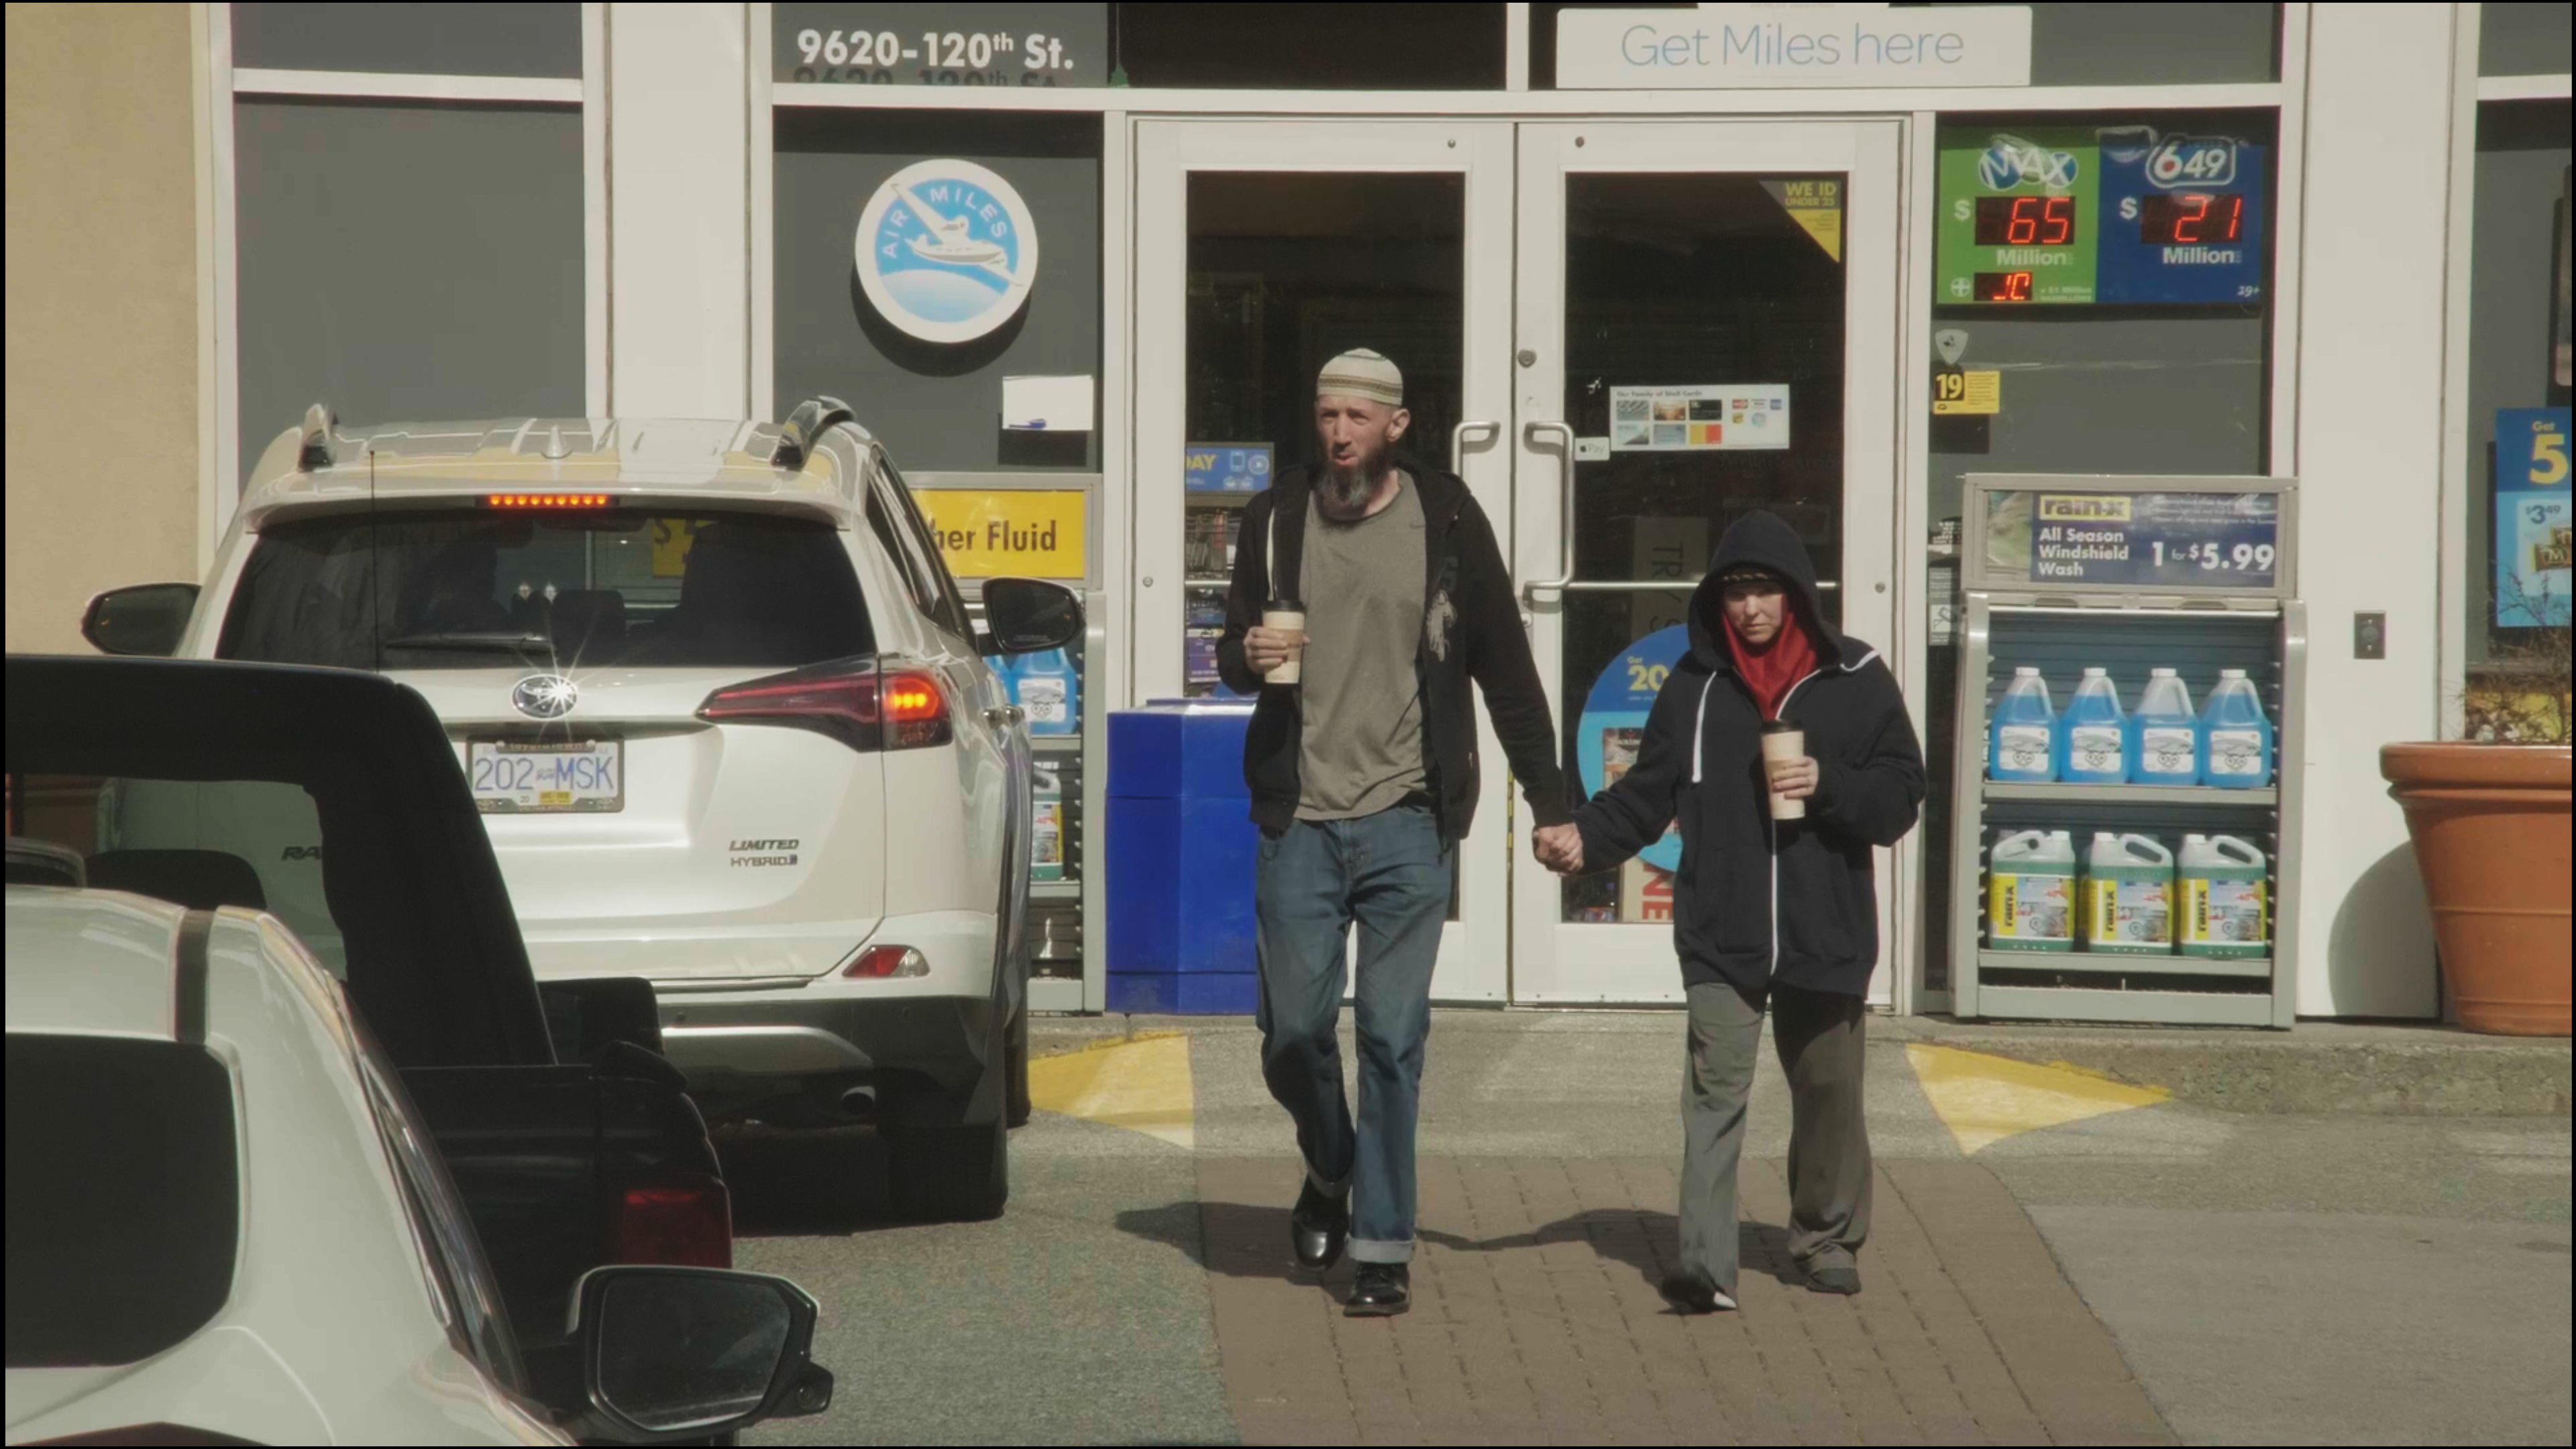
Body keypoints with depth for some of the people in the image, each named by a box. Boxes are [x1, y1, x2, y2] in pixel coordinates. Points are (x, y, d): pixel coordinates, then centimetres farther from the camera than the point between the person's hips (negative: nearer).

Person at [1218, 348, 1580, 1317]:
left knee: (1393, 1039, -3)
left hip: (1406, 822, -2)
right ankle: (1329, 1174, 33)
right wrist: (1247, 655, -9)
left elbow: (1504, 667, 5)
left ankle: (1383, 1247, 3)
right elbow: (1232, 648, 17)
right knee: (1293, 1032, 4)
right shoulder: (1276, 519, 6)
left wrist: (1548, 800, 2)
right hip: (1299, 820, 2)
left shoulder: (1446, 521, 1)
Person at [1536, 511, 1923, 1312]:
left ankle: (1829, 1239, 33)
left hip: (1825, 932, 0)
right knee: (1715, 1091, -11)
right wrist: (1586, 837, -10)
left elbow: (1901, 796, 1)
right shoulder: (1696, 683, 5)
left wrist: (1826, 785, -16)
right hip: (1720, 936, 0)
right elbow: (1648, 793, 7)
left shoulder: (1854, 679, 1)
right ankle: (1707, 1264, -16)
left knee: (1827, 1090, 14)